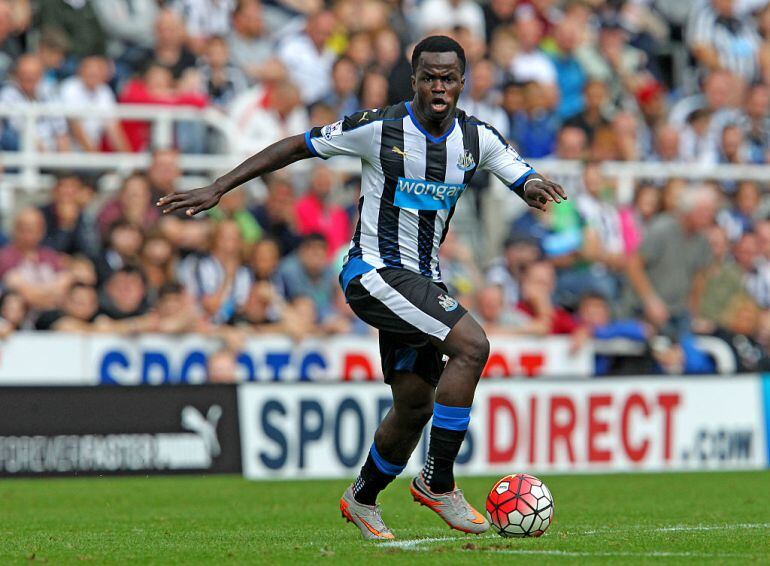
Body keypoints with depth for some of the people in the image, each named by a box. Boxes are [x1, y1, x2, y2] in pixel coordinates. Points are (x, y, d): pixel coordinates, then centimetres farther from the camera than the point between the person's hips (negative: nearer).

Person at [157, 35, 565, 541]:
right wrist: (217, 189, -6)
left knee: (416, 404, 9)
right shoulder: (380, 128, -14)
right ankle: (438, 480, -15)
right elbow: (296, 147, -5)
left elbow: (528, 185, 3)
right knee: (472, 344, -24)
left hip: (422, 281, 7)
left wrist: (536, 188, -24)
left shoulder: (478, 138, -1)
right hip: (373, 272, -7)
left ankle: (363, 499, 35)